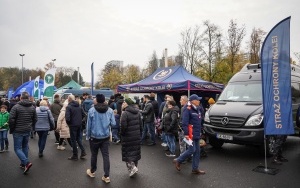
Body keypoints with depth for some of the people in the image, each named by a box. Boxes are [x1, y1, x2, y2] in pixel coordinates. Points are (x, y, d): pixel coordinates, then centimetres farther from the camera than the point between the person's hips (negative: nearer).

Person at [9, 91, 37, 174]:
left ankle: (26, 162, -14)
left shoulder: (16, 107, -12)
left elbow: (11, 119, -14)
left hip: (18, 131, -5)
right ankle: (23, 164, 24)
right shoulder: (33, 107, 4)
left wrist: (11, 130, -1)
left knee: (17, 148, 1)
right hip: (27, 131, 5)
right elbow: (35, 119, 8)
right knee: (25, 147, 17)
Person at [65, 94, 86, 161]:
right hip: (79, 125, 6)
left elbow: (67, 117, -19)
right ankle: (83, 151, 11)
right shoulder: (79, 106, 6)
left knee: (73, 140, 5)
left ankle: (75, 156, 12)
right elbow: (83, 114, 8)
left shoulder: (69, 107, -12)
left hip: (73, 125, -6)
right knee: (79, 138, 20)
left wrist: (68, 123, -2)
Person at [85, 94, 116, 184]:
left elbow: (89, 125, -7)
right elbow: (113, 123, -6)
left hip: (94, 137, -1)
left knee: (94, 155, 17)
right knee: (106, 156, 6)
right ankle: (106, 176, 7)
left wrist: (87, 136, 6)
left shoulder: (91, 110, -12)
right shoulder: (110, 110, -8)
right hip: (105, 137, 1)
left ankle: (92, 171, 37)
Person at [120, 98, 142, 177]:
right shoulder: (137, 112, 5)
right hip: (137, 136, 7)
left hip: (128, 136, -7)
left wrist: (122, 133, -2)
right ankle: (134, 167, 28)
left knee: (127, 152, 5)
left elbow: (123, 126, -20)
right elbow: (140, 124, 8)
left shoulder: (125, 113, -18)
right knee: (135, 151, 16)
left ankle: (132, 168, -4)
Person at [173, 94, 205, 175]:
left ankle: (195, 168, 20)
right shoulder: (188, 109, -14)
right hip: (191, 134, -9)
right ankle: (178, 161, 12)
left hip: (197, 134, 9)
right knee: (192, 150, -6)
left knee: (197, 151, 10)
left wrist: (199, 132, 18)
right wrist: (186, 134, -22)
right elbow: (184, 123, -19)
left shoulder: (197, 109, 13)